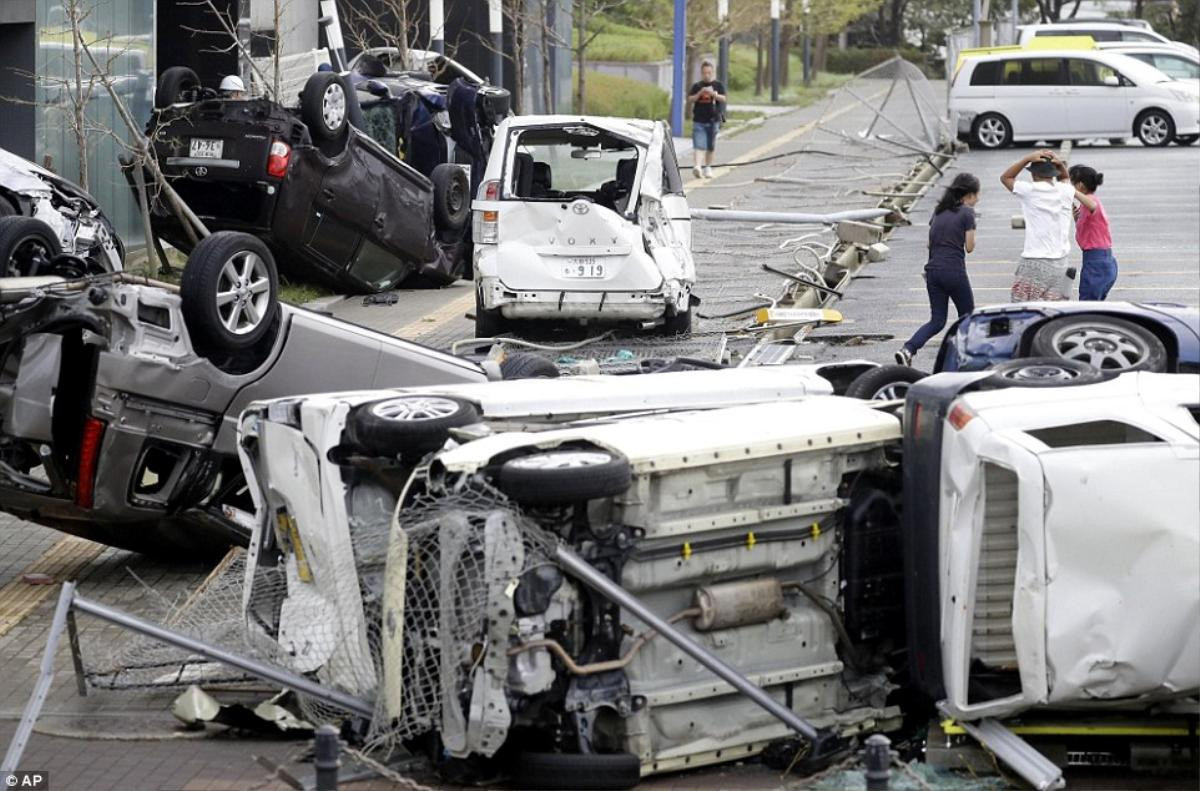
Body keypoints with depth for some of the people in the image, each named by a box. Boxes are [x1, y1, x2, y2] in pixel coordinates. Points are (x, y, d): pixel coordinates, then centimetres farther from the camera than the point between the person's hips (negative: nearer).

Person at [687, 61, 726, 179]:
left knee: (710, 147, 10)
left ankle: (707, 167, 24)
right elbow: (690, 99, -2)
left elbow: (723, 99, -4)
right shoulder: (697, 86, 7)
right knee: (699, 145, -14)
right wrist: (700, 93, -17)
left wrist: (713, 94, -21)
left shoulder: (718, 85, 7)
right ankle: (697, 166, -28)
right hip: (699, 121, -1)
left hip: (713, 120, 1)